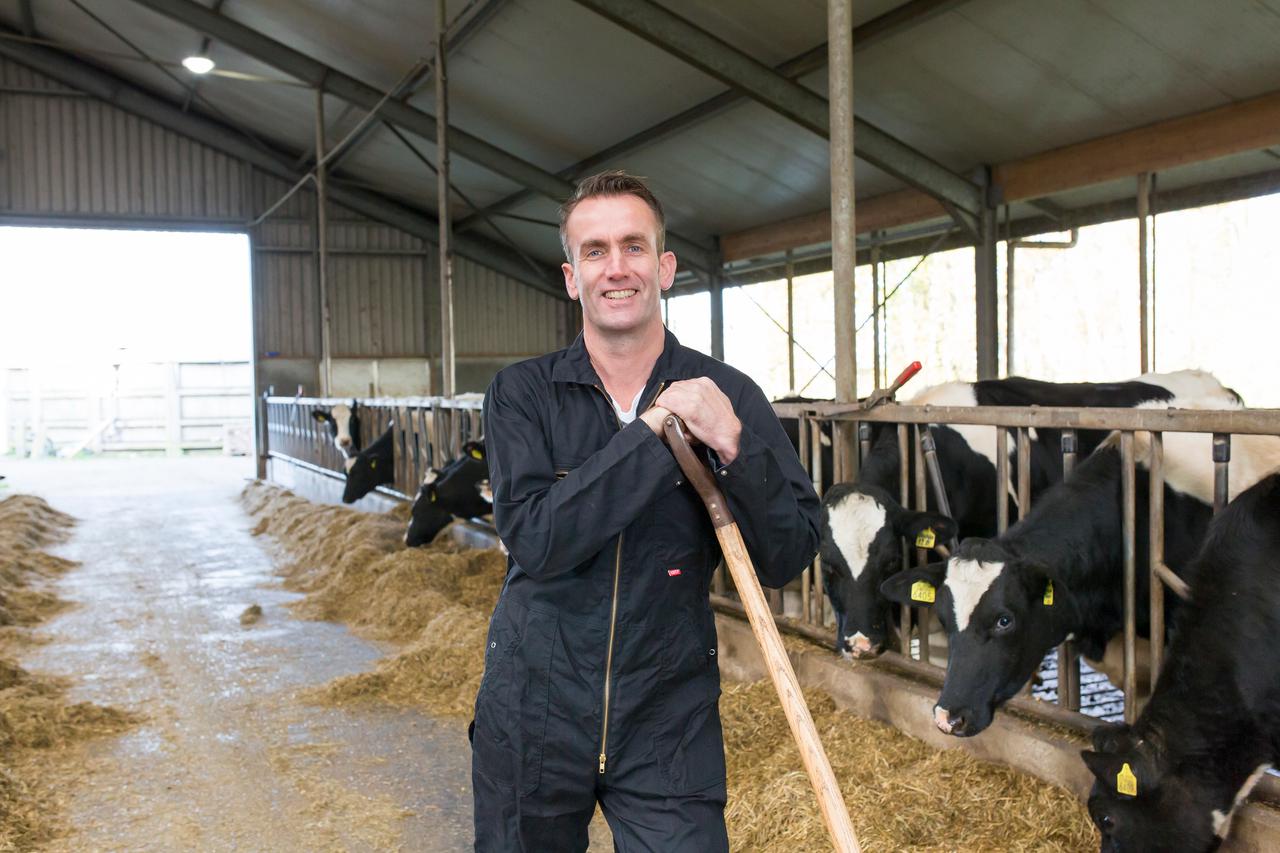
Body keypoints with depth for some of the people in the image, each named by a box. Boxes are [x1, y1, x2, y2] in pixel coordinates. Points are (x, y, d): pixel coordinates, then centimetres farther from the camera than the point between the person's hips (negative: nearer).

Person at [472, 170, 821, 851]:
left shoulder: (726, 398, -5)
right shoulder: (522, 394, -6)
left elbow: (786, 561, -9)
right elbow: (534, 540, -20)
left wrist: (732, 445, -24)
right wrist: (655, 430, -23)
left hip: (670, 725, 0)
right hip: (532, 718, 1)